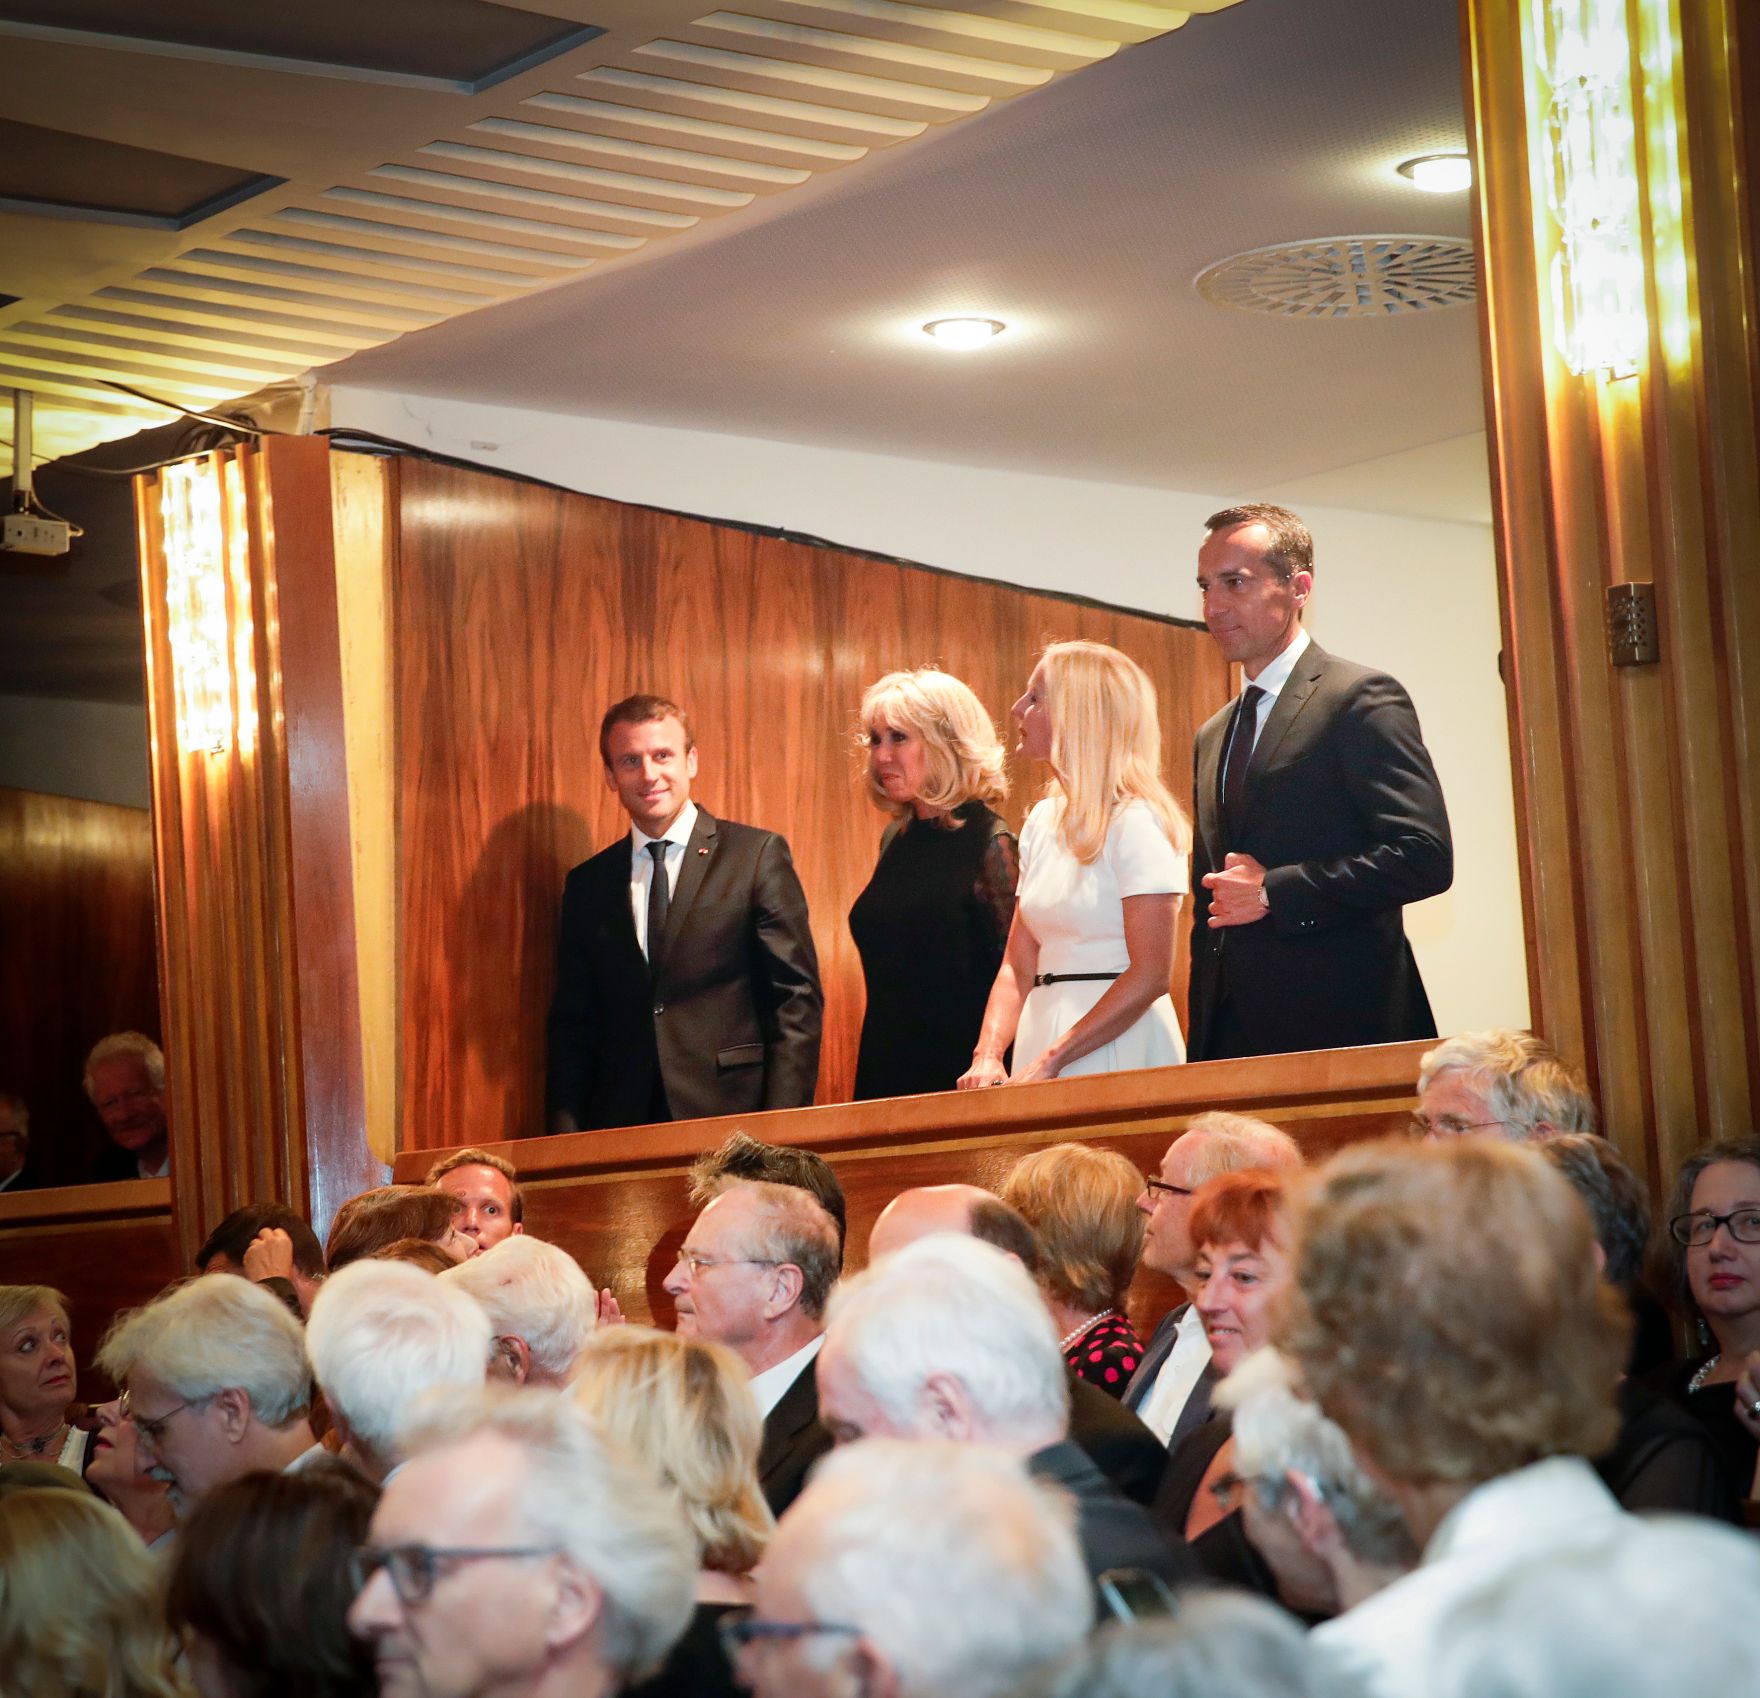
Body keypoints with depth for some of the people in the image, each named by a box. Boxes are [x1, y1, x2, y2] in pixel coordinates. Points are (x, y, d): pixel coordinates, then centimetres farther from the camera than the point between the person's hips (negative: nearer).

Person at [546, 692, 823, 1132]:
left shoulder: (759, 855, 1)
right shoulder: (587, 884, 12)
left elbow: (798, 999, -3)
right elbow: (572, 1024, 14)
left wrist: (781, 1129, -11)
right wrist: (567, 1135, 1)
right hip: (620, 1126, 3)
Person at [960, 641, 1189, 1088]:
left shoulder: (1136, 821, -10)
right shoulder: (1042, 822, 12)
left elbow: (1151, 975, -17)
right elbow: (1019, 966, 11)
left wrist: (1051, 1061, -19)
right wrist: (988, 1056, -6)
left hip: (1119, 1052, -6)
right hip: (1043, 1029, 7)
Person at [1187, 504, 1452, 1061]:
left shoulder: (1362, 699, -4)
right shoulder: (1212, 738, 21)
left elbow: (1425, 857, -14)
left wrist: (1275, 891, -15)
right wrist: (1202, 1039, 12)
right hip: (1231, 1032, 6)